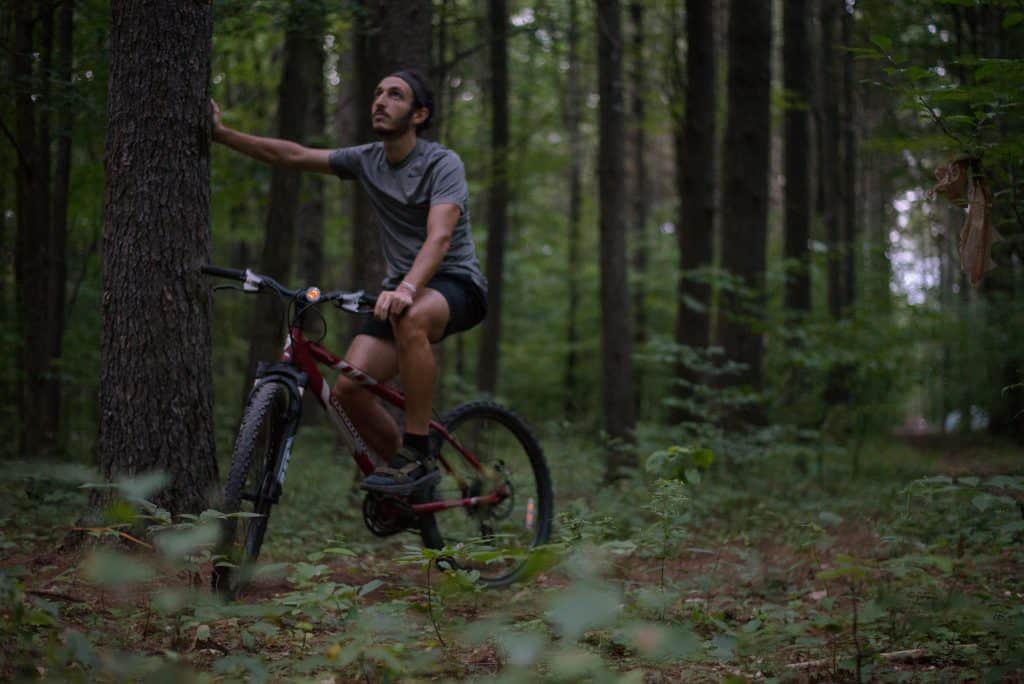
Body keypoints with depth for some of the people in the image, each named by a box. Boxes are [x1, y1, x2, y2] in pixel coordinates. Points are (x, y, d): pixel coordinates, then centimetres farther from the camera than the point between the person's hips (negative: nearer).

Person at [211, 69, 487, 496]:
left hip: (456, 284, -6)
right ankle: (408, 470, 6)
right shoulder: (367, 161, 6)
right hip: (402, 289, 6)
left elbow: (439, 237, -29)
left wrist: (407, 288, -46)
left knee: (409, 317, -41)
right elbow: (293, 156, 6)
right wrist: (221, 133, -3)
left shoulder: (442, 164, -13)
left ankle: (417, 455, -31)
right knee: (348, 387, -16)